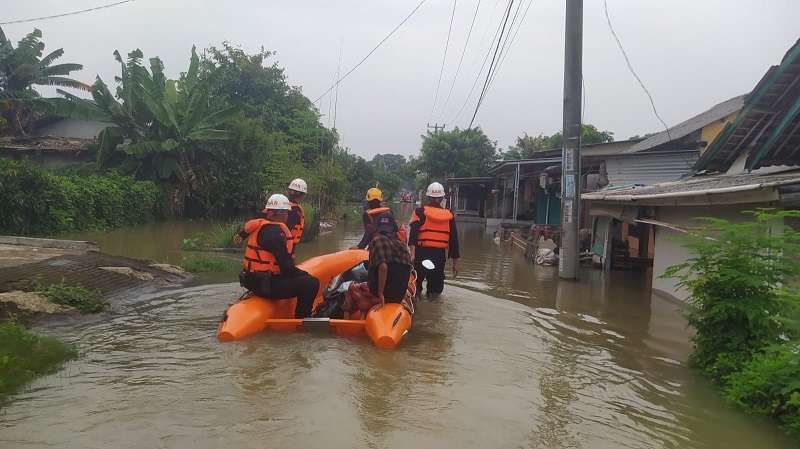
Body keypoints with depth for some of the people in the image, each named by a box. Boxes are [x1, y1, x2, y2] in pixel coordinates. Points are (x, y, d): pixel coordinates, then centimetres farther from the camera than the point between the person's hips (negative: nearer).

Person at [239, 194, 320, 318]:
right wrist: (305, 275, -5)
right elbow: (286, 266, -21)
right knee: (311, 283, -19)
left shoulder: (261, 225, 14)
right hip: (265, 284, -11)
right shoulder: (274, 231, -18)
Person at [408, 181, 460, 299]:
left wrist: (412, 252, -24)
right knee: (436, 284, 13)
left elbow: (413, 233, -15)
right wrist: (455, 262, 15)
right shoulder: (449, 216, 9)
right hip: (440, 255, 3)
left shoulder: (420, 212, 1)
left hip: (421, 253, -2)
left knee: (416, 281, 7)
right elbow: (454, 240, 10)